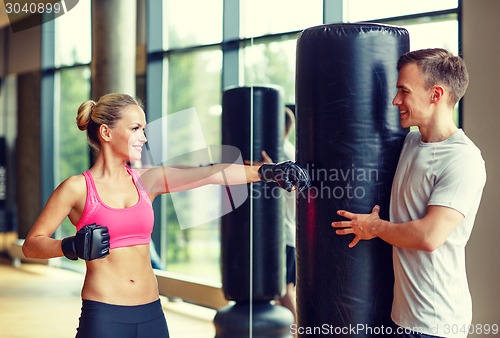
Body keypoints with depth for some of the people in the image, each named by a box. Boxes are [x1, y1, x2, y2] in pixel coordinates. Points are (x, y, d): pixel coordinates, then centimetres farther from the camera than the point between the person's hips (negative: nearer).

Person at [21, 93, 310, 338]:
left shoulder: (148, 180, 7)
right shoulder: (78, 188, -5)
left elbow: (212, 173, -3)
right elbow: (32, 244, -2)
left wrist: (265, 171, -14)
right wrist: (72, 247, -19)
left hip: (151, 314, 5)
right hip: (104, 314, -4)